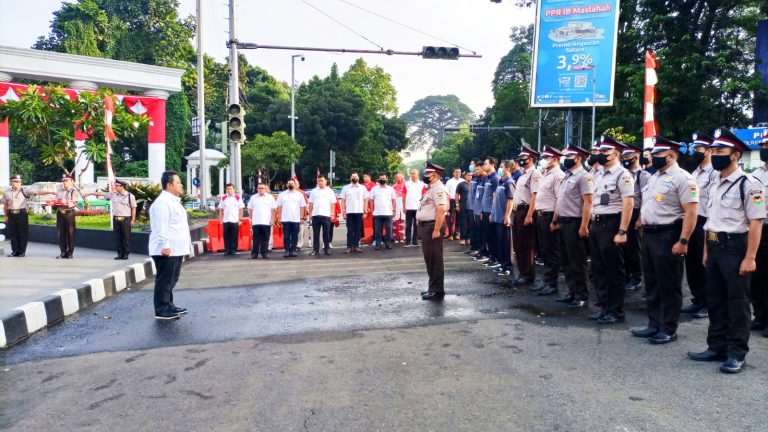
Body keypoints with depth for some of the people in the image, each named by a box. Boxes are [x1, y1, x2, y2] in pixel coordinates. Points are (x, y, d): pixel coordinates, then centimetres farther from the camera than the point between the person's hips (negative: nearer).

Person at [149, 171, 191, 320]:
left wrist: (184, 246, 24)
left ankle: (168, 306, 27)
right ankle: (162, 311, 1)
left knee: (171, 280, 17)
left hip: (176, 249, 10)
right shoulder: (162, 202, -15)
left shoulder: (173, 201, 18)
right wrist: (165, 245, -27)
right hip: (167, 250, -10)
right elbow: (161, 227, -22)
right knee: (164, 280, -4)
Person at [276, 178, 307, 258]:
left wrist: (302, 217, -1)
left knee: (295, 236, 3)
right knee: (286, 236, 1)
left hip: (296, 219, 0)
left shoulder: (299, 194, 7)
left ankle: (293, 250, 10)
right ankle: (287, 250, 5)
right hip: (285, 219, 0)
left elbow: (302, 207, 6)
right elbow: (279, 207, 7)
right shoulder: (282, 194, 8)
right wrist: (279, 217, 0)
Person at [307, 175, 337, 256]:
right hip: (315, 215, 1)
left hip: (326, 215, -1)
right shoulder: (313, 191, 10)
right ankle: (315, 250, 7)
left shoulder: (330, 191, 6)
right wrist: (310, 214, 3)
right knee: (315, 234, 3)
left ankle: (327, 249, 12)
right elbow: (311, 204, 10)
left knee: (326, 233, 4)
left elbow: (332, 204, 5)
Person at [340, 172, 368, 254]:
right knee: (350, 230, 0)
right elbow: (343, 201, 5)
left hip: (359, 212, 1)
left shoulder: (363, 188, 8)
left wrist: (365, 211, -1)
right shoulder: (345, 188, 7)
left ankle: (356, 246, 9)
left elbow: (365, 200, 7)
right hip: (349, 212, -1)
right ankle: (349, 247, 2)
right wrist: (343, 212, -2)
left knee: (358, 230, 3)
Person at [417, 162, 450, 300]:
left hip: (432, 226, -11)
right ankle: (433, 287, 25)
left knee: (435, 259, -5)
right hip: (425, 226, 11)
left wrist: (436, 230, -27)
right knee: (429, 258, 16)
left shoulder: (439, 189, -15)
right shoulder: (431, 188, 18)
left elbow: (441, 210, -24)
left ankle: (437, 290, 2)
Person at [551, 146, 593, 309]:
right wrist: (554, 221, 19)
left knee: (577, 262, -2)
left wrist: (584, 226, -22)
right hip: (562, 223, 9)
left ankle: (582, 296, 8)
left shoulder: (584, 176, -12)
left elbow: (588, 203, -18)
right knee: (566, 261, 13)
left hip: (574, 223, -9)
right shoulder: (566, 177, 16)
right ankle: (572, 293, 22)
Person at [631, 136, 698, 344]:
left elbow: (691, 212, -18)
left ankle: (668, 329, 11)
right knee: (652, 284, 14)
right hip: (648, 235, 9)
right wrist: (644, 230, 16)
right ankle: (654, 325, 24)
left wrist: (683, 241, -22)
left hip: (668, 237, -9)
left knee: (669, 286, 1)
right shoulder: (654, 177, 15)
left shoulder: (682, 178, -13)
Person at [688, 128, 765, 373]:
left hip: (735, 247, -8)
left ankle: (737, 354, 12)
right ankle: (717, 347, 25)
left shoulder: (748, 184, -12)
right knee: (715, 301, 14)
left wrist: (750, 258, -18)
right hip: (715, 247, 8)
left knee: (737, 303, 2)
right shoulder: (714, 186, 12)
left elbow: (756, 223, -15)